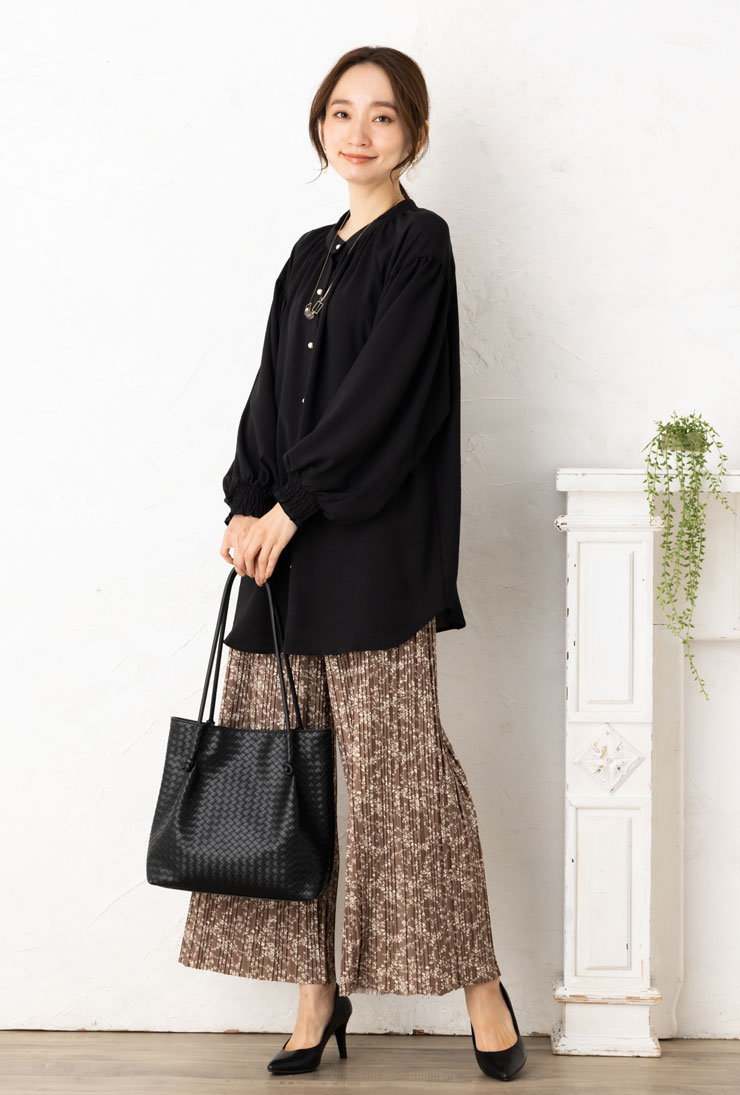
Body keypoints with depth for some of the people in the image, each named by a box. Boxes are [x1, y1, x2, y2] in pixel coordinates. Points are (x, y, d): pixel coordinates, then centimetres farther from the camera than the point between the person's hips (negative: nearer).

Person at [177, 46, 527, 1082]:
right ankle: (318, 985, 9)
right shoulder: (310, 255, 19)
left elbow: (382, 392, -11)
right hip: (289, 535, 7)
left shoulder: (420, 242, -2)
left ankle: (479, 982, 2)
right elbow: (274, 391, 14)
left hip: (375, 543, -7)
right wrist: (247, 503, -1)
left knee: (398, 760, -8)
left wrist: (291, 504, -13)